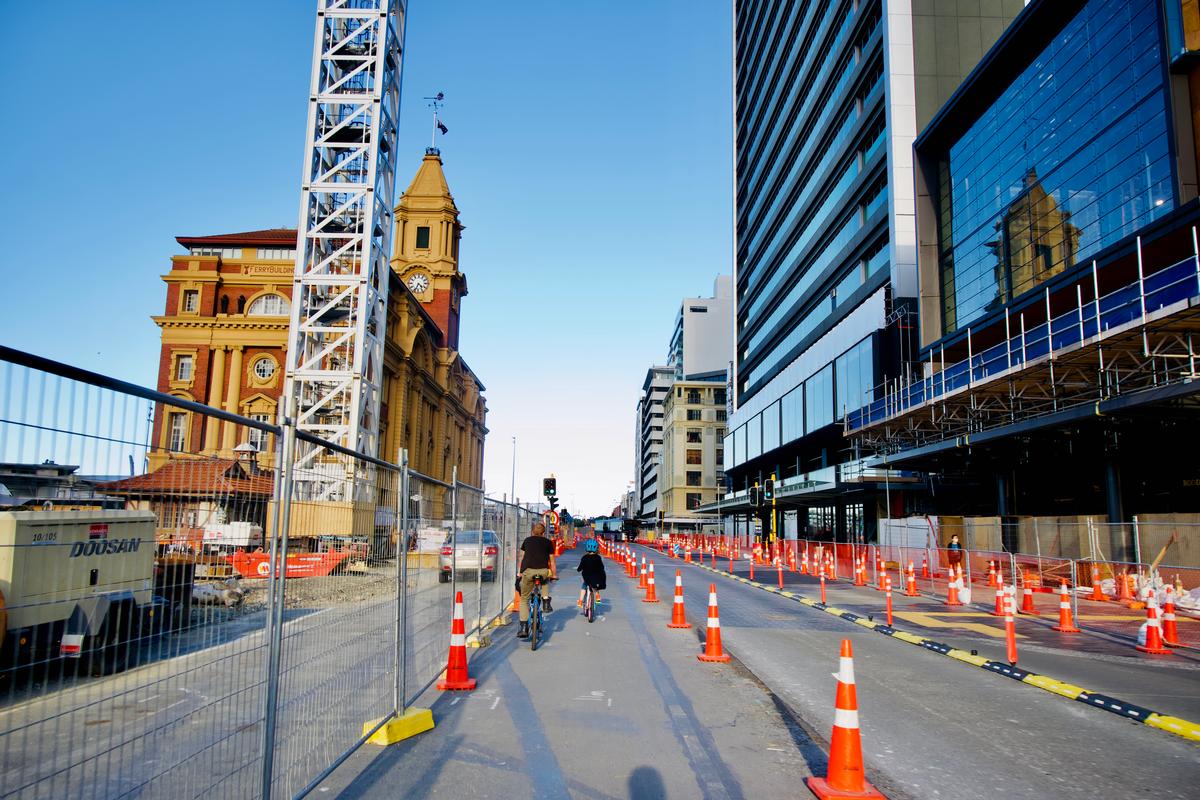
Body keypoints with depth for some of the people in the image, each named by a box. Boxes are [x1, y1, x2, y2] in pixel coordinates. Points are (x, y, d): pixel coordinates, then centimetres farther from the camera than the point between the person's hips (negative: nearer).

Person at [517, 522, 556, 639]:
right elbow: (552, 562, 22)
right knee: (545, 581, 38)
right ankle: (546, 601, 17)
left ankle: (524, 628, 4)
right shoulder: (548, 542, 19)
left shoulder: (527, 540, 23)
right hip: (543, 571, 0)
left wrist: (519, 572, 39)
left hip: (528, 571, 0)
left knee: (524, 599, 13)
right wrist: (554, 575, 34)